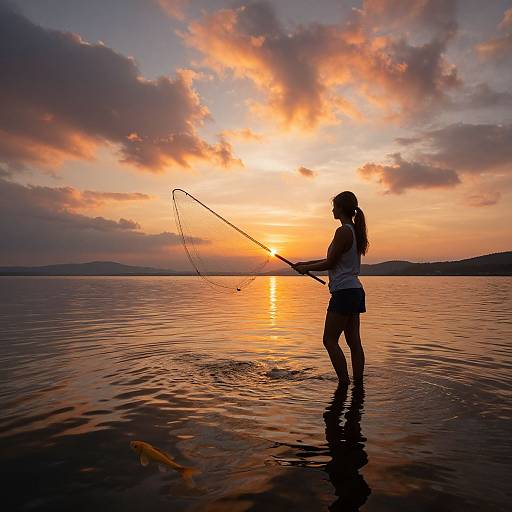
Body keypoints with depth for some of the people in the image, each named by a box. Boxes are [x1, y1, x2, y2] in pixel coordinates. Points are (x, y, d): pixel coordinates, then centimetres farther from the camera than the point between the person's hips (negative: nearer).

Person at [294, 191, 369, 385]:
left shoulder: (343, 231, -15)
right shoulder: (354, 231, 14)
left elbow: (330, 263, -13)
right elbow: (334, 260, 20)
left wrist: (306, 268, 2)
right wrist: (307, 263, 20)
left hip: (344, 291, -10)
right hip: (355, 291, 10)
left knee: (330, 340, -2)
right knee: (354, 341, 11)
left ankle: (344, 383, 2)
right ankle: (358, 383, 16)